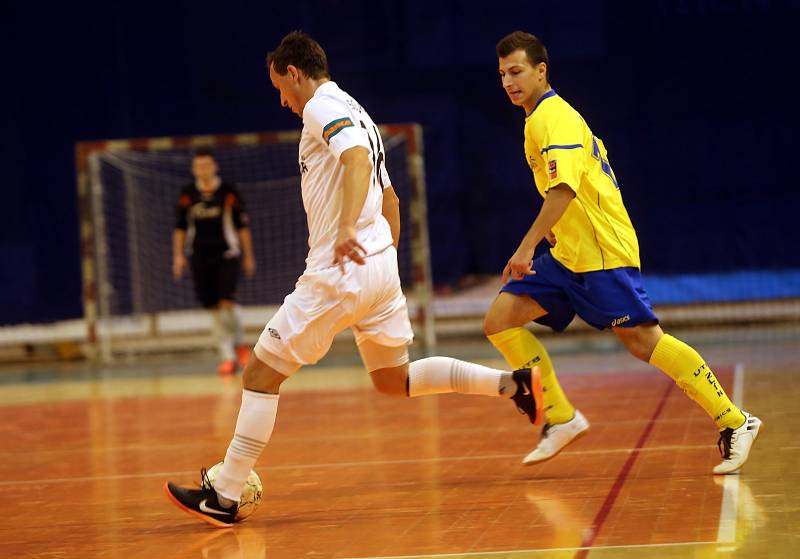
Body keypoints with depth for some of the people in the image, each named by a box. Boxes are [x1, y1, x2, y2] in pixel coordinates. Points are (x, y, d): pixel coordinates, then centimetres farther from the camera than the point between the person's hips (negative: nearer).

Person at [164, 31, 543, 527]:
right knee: (394, 380, 19)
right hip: (380, 266, 9)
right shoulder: (356, 113, 22)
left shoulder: (323, 106, -7)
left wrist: (347, 229, -39)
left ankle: (224, 498, -2)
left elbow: (358, 160, -27)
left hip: (341, 272, -9)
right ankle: (514, 383, 9)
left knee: (261, 374, -3)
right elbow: (390, 199, 28)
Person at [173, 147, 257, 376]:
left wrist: (248, 256, 6)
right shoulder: (187, 194, 3)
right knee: (214, 309, 2)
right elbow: (180, 227, 11)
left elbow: (242, 225, 4)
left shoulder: (229, 192, -2)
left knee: (227, 302, -16)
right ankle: (228, 357, 10)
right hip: (200, 258, 2)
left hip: (227, 254, -2)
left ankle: (239, 344, 9)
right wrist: (178, 255, 4)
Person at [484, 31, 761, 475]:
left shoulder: (552, 118, -13)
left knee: (641, 340, -11)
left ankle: (734, 422, -3)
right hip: (567, 254, 10)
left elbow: (564, 188, -27)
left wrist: (527, 246, -31)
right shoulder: (543, 118, 17)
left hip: (601, 252, -10)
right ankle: (561, 419, 3)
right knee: (500, 320, 0)